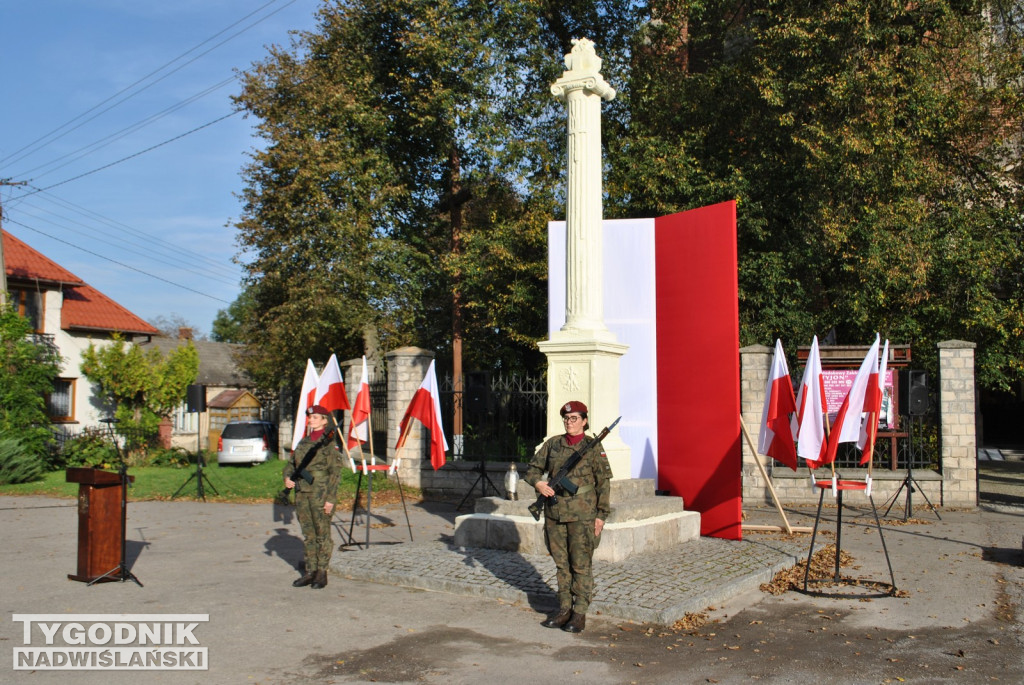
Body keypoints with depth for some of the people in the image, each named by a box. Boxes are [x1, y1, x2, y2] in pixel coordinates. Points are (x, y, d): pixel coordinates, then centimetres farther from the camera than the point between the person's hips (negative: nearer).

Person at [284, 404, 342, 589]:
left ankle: (322, 573, 10)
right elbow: (292, 463, 20)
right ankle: (310, 572, 19)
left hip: (320, 493, -6)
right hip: (302, 492, 7)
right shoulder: (303, 441, 12)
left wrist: (330, 499, -15)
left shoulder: (329, 443, -8)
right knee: (308, 534, 11)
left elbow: (335, 472, -11)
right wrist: (288, 477, -2)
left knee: (322, 534, 1)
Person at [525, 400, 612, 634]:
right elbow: (533, 469, 13)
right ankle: (564, 609, 20)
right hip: (555, 512, 4)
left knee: (581, 564, 0)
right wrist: (538, 483, -9)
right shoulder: (553, 444, 7)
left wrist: (601, 515, -7)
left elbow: (604, 483, -3)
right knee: (561, 563, 10)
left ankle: (579, 614, 7)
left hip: (582, 514, -4)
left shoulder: (593, 447, -3)